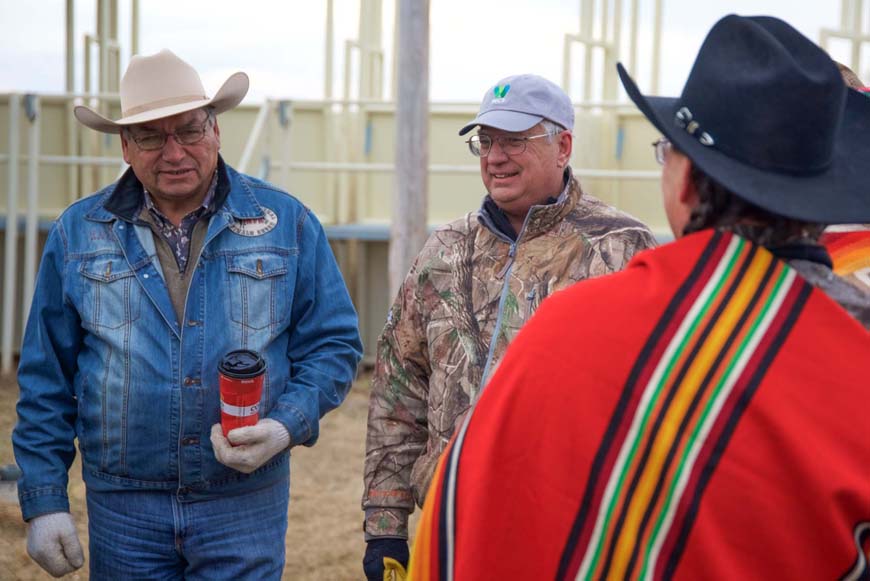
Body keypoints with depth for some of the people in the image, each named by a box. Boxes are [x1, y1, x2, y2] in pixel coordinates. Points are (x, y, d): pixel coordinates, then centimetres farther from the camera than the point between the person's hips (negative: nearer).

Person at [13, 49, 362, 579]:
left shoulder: (286, 224, 1)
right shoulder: (79, 233, 4)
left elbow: (334, 345, 3)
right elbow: (46, 380, 6)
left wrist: (286, 426, -14)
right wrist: (44, 500, 1)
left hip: (245, 509, -1)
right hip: (123, 510, 1)